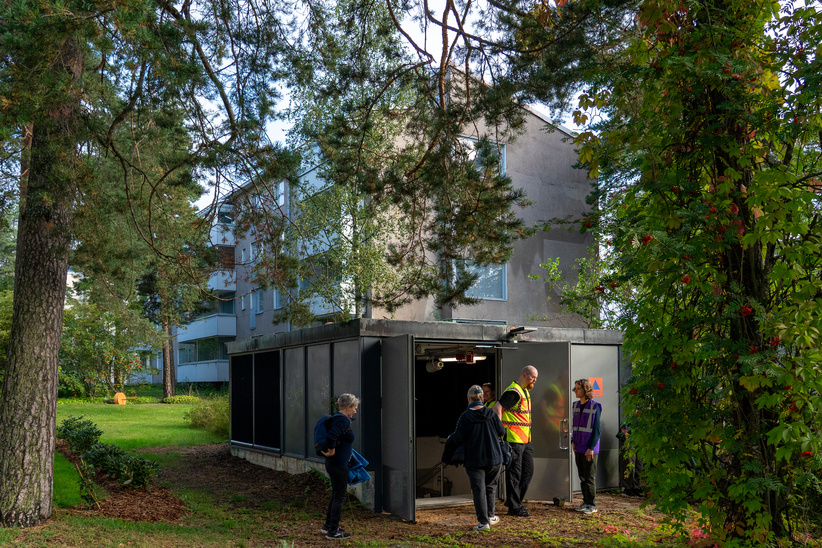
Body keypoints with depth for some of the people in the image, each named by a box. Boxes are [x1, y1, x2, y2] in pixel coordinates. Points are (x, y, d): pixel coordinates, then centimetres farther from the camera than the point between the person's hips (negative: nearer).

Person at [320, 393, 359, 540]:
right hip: (339, 464, -10)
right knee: (339, 496, -1)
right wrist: (331, 451, -20)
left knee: (336, 494, 19)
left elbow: (331, 434, 25)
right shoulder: (344, 420, -19)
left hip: (332, 463, 10)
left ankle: (328, 526, 28)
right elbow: (332, 435, -33)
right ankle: (333, 531, 5)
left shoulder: (336, 418, 12)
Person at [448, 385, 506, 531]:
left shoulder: (465, 416, -12)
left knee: (479, 490, 2)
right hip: (494, 458, 3)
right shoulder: (491, 414, -3)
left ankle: (483, 521, -1)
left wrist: (451, 437, 12)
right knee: (490, 486, 21)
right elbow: (502, 432, 5)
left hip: (474, 460, -3)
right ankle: (491, 516, 29)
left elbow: (458, 439, -11)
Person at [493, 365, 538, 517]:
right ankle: (514, 507, 5)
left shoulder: (525, 392, 17)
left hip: (525, 440, 10)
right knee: (514, 473, -3)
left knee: (528, 471, 13)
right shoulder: (513, 392, -15)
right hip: (513, 440, -10)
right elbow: (497, 408, -26)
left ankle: (514, 501, 23)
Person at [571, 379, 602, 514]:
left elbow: (597, 429, -10)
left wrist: (591, 447, -14)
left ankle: (592, 505, 6)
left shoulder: (594, 406, -10)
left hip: (589, 449, -6)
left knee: (590, 477, -1)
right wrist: (573, 441, 7)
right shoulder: (575, 405, 9)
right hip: (578, 448, 7)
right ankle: (585, 502, 20)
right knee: (582, 477, 11)